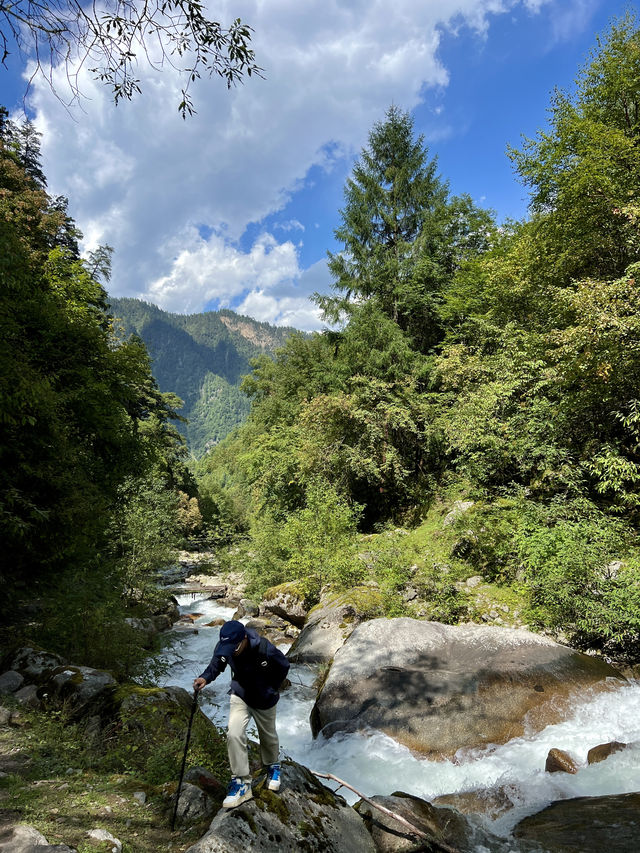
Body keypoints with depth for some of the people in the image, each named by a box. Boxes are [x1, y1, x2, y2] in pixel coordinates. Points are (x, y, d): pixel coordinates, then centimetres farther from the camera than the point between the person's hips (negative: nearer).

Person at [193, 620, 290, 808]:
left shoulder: (265, 650, -36)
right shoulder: (223, 648, -24)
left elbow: (284, 666, -17)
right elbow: (216, 665, -5)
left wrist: (271, 690, -13)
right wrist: (205, 677, -25)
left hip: (264, 700, -2)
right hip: (239, 695, 3)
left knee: (268, 736, 19)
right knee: (234, 734, -15)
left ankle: (272, 766, 50)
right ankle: (241, 782, 2)